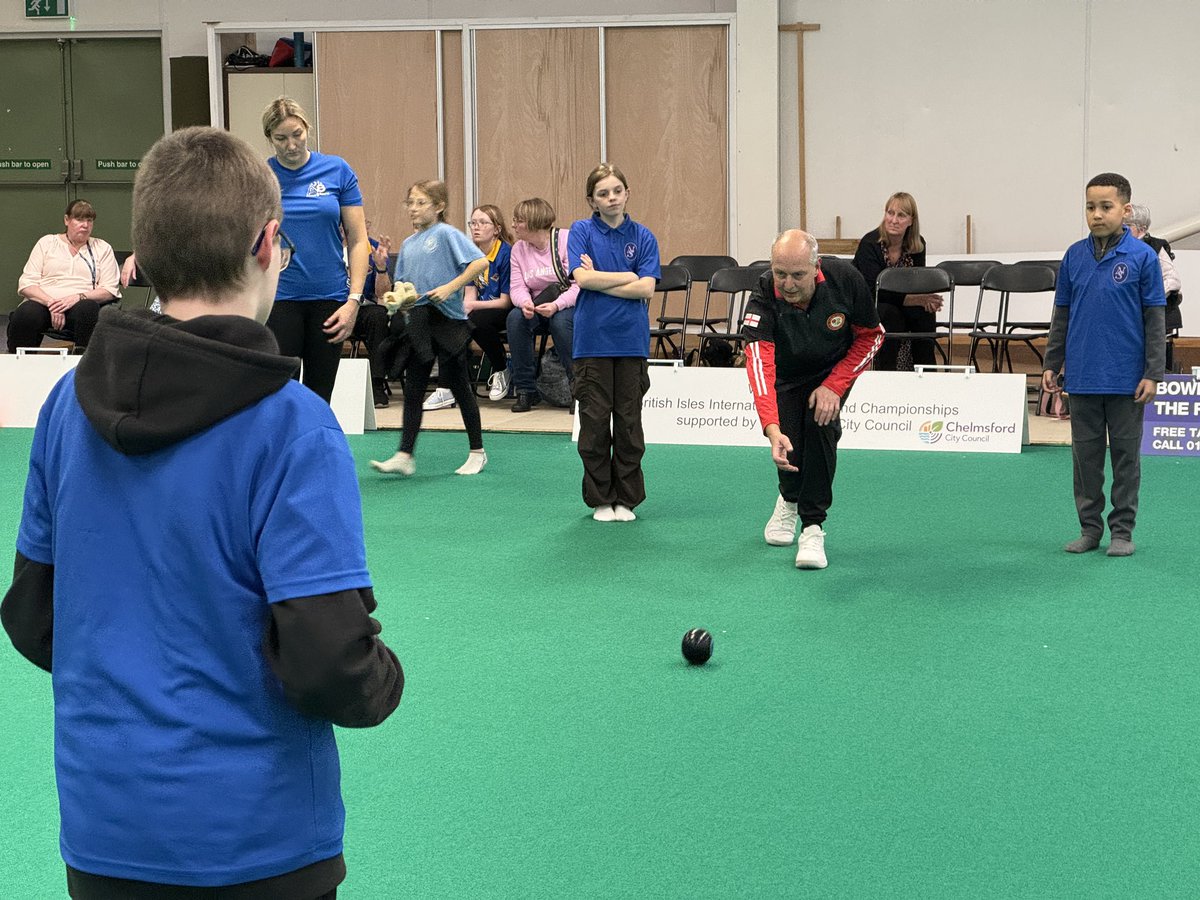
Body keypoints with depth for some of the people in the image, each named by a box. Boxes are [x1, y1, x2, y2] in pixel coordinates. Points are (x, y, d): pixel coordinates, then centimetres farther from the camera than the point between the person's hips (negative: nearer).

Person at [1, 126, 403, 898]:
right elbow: (330, 668, -22)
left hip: (99, 831, 5)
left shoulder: (69, 403, -2)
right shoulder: (291, 429, -19)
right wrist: (386, 680, -1)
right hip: (252, 836, -4)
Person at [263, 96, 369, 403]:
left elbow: (358, 240, 2)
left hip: (329, 298, 1)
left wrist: (354, 300, -7)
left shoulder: (337, 171, 0)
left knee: (319, 398, 8)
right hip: (278, 298, -1)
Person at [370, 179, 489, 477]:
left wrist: (450, 287, -21)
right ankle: (404, 456, 2)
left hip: (448, 321, -6)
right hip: (418, 323, 6)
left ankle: (477, 452, 17)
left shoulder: (447, 234, -7)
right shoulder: (408, 244, 12)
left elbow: (480, 262, -16)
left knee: (458, 385, 4)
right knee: (412, 390, 2)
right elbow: (401, 282, 19)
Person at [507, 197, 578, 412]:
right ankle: (526, 390, -17)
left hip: (570, 306, -4)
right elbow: (517, 287, -2)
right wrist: (525, 302, -26)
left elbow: (580, 285, -20)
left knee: (560, 321, -36)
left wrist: (556, 305, -34)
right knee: (515, 317, -25)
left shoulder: (567, 240, -14)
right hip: (538, 308, 5)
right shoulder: (518, 249, 4)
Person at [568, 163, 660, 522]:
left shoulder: (642, 236, 5)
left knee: (629, 422, 6)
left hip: (631, 340, 1)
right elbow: (582, 278, -13)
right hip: (592, 340, -1)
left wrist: (599, 281, -9)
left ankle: (627, 499, 16)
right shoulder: (582, 231, 1)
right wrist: (630, 277, -7)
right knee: (594, 421, 3)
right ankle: (600, 499, 14)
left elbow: (646, 289, -6)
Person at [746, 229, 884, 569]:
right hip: (786, 375, 0)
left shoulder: (845, 279, -31)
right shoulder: (763, 299, -36)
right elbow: (759, 365, -48)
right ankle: (789, 498, 26)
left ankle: (812, 527, -14)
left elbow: (871, 336, -14)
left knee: (821, 424, -24)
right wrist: (772, 430, -62)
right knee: (789, 446, -12)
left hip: (835, 368, 0)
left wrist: (835, 386, -24)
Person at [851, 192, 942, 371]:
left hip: (896, 303, 5)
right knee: (890, 314, -35)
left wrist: (927, 299, -25)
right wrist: (916, 299, -33)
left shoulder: (917, 244, -5)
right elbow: (873, 291, -27)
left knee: (925, 313, -23)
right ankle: (886, 374, -24)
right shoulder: (870, 243, -21)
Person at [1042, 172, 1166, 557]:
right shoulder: (1075, 255, 3)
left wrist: (1153, 373, -7)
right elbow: (1061, 315, 11)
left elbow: (1155, 319, -4)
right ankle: (1089, 528, 20)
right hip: (1082, 377, 3)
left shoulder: (1143, 257, -7)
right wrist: (1051, 365, 10)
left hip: (1126, 379, -3)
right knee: (1085, 453, 10)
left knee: (1125, 453, 6)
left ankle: (1122, 531, 15)